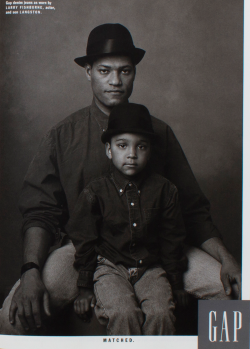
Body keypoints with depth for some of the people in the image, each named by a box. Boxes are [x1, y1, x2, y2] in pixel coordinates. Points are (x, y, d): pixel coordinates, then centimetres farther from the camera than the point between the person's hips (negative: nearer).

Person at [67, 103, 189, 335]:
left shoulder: (164, 190, 0)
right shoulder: (95, 192, -5)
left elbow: (173, 239, 8)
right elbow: (84, 241, 1)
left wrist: (177, 285, 11)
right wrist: (85, 288, 2)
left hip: (151, 267, 2)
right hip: (110, 266, -1)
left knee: (160, 313, -23)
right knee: (124, 313, -26)